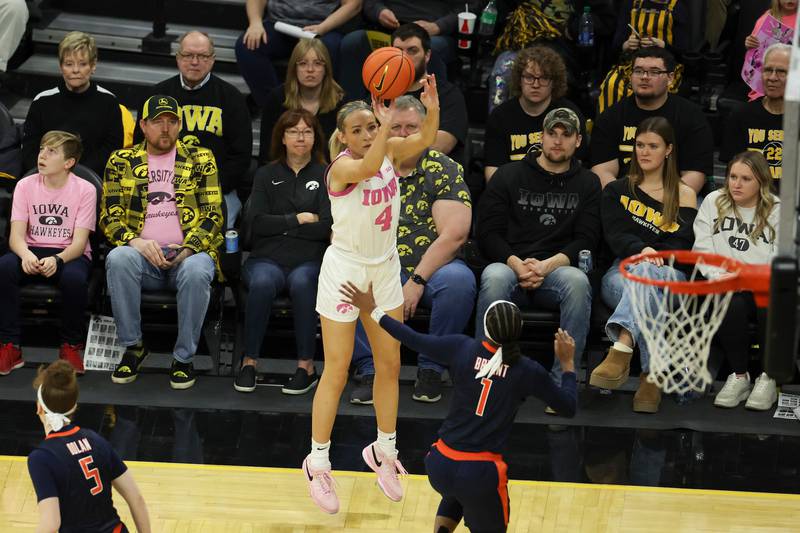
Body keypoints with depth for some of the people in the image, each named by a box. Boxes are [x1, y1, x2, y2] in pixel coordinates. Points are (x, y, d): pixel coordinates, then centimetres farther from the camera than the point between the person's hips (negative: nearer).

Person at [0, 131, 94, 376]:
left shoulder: (85, 190, -5)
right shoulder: (26, 186, 2)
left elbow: (79, 242, -11)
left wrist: (57, 260, -33)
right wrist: (26, 255, -29)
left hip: (68, 254, -2)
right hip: (32, 252, 2)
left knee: (74, 277, -38)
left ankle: (71, 346, -12)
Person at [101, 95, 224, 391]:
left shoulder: (200, 159, 12)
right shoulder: (121, 161, 13)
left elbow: (213, 214, 6)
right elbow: (109, 216, 7)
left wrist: (189, 247, -12)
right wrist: (136, 242, -14)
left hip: (187, 254, -1)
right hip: (142, 254, 1)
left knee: (197, 271, -37)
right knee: (118, 259, -34)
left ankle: (183, 358, -18)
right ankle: (133, 347, -17)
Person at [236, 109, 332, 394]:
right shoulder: (266, 175, 17)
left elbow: (327, 227, -1)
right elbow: (255, 223, 3)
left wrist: (279, 227, 1)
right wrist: (299, 219, -1)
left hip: (309, 261, -1)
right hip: (267, 258, 1)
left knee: (301, 282, -36)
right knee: (262, 283, -34)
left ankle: (306, 366, -30)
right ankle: (249, 362, -26)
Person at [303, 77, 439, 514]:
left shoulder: (389, 151, -6)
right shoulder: (341, 167, -22)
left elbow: (425, 139, -24)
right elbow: (367, 169, -45)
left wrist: (432, 108, -43)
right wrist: (387, 126, -57)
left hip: (384, 269, 6)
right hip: (344, 269, -6)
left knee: (389, 365, 12)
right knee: (336, 373, 0)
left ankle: (383, 451, 28)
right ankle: (318, 463, 11)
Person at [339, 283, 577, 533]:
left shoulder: (462, 348, -6)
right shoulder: (528, 371, -9)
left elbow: (413, 339, 6)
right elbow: (569, 408, 1)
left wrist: (373, 311, 18)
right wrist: (567, 363, 15)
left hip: (439, 466, 3)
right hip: (481, 474, -3)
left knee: (456, 493, 38)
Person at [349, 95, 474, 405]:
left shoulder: (445, 170, 1)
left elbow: (454, 234, -10)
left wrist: (416, 281, -18)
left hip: (433, 268, -2)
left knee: (459, 280, -36)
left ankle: (430, 370, -17)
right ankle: (371, 372, -18)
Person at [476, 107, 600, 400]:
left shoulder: (587, 184, 17)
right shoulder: (509, 175, 14)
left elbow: (587, 241, 6)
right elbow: (488, 233, 6)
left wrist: (548, 265, -13)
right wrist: (516, 264, -14)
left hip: (556, 270, 0)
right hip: (510, 264, 0)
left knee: (578, 281, -36)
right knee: (495, 276, -37)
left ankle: (562, 383, -32)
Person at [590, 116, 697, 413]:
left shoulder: (684, 196, 20)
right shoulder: (617, 191, 22)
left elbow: (682, 245, 5)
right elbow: (615, 235, 4)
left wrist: (652, 255, -16)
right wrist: (641, 250, -19)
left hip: (669, 274, -1)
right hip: (620, 271, 1)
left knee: (648, 273, -42)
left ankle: (622, 349, -62)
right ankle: (652, 376, -57)